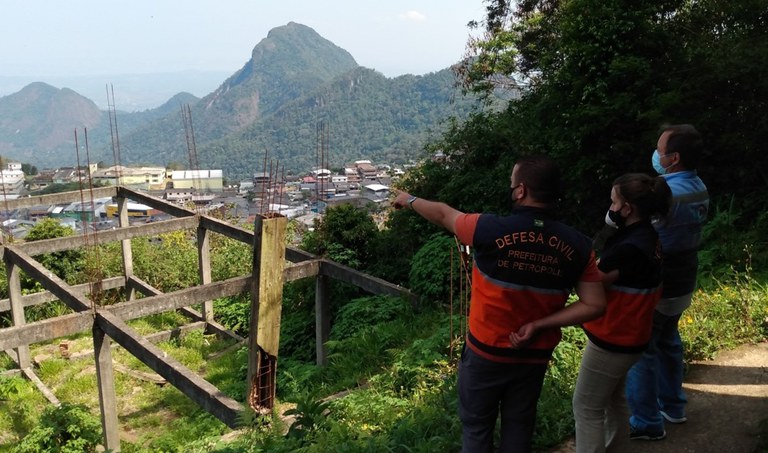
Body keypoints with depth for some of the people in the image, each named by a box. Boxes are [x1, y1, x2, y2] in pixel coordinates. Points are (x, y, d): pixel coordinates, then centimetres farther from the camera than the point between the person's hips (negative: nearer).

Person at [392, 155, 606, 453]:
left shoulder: (491, 230, -22)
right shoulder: (577, 246, -12)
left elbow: (443, 214, -4)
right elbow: (594, 305, -9)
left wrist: (410, 200, 15)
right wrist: (541, 324, -9)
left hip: (486, 352, -3)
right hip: (534, 356, 3)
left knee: (477, 427, 17)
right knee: (519, 428, 21)